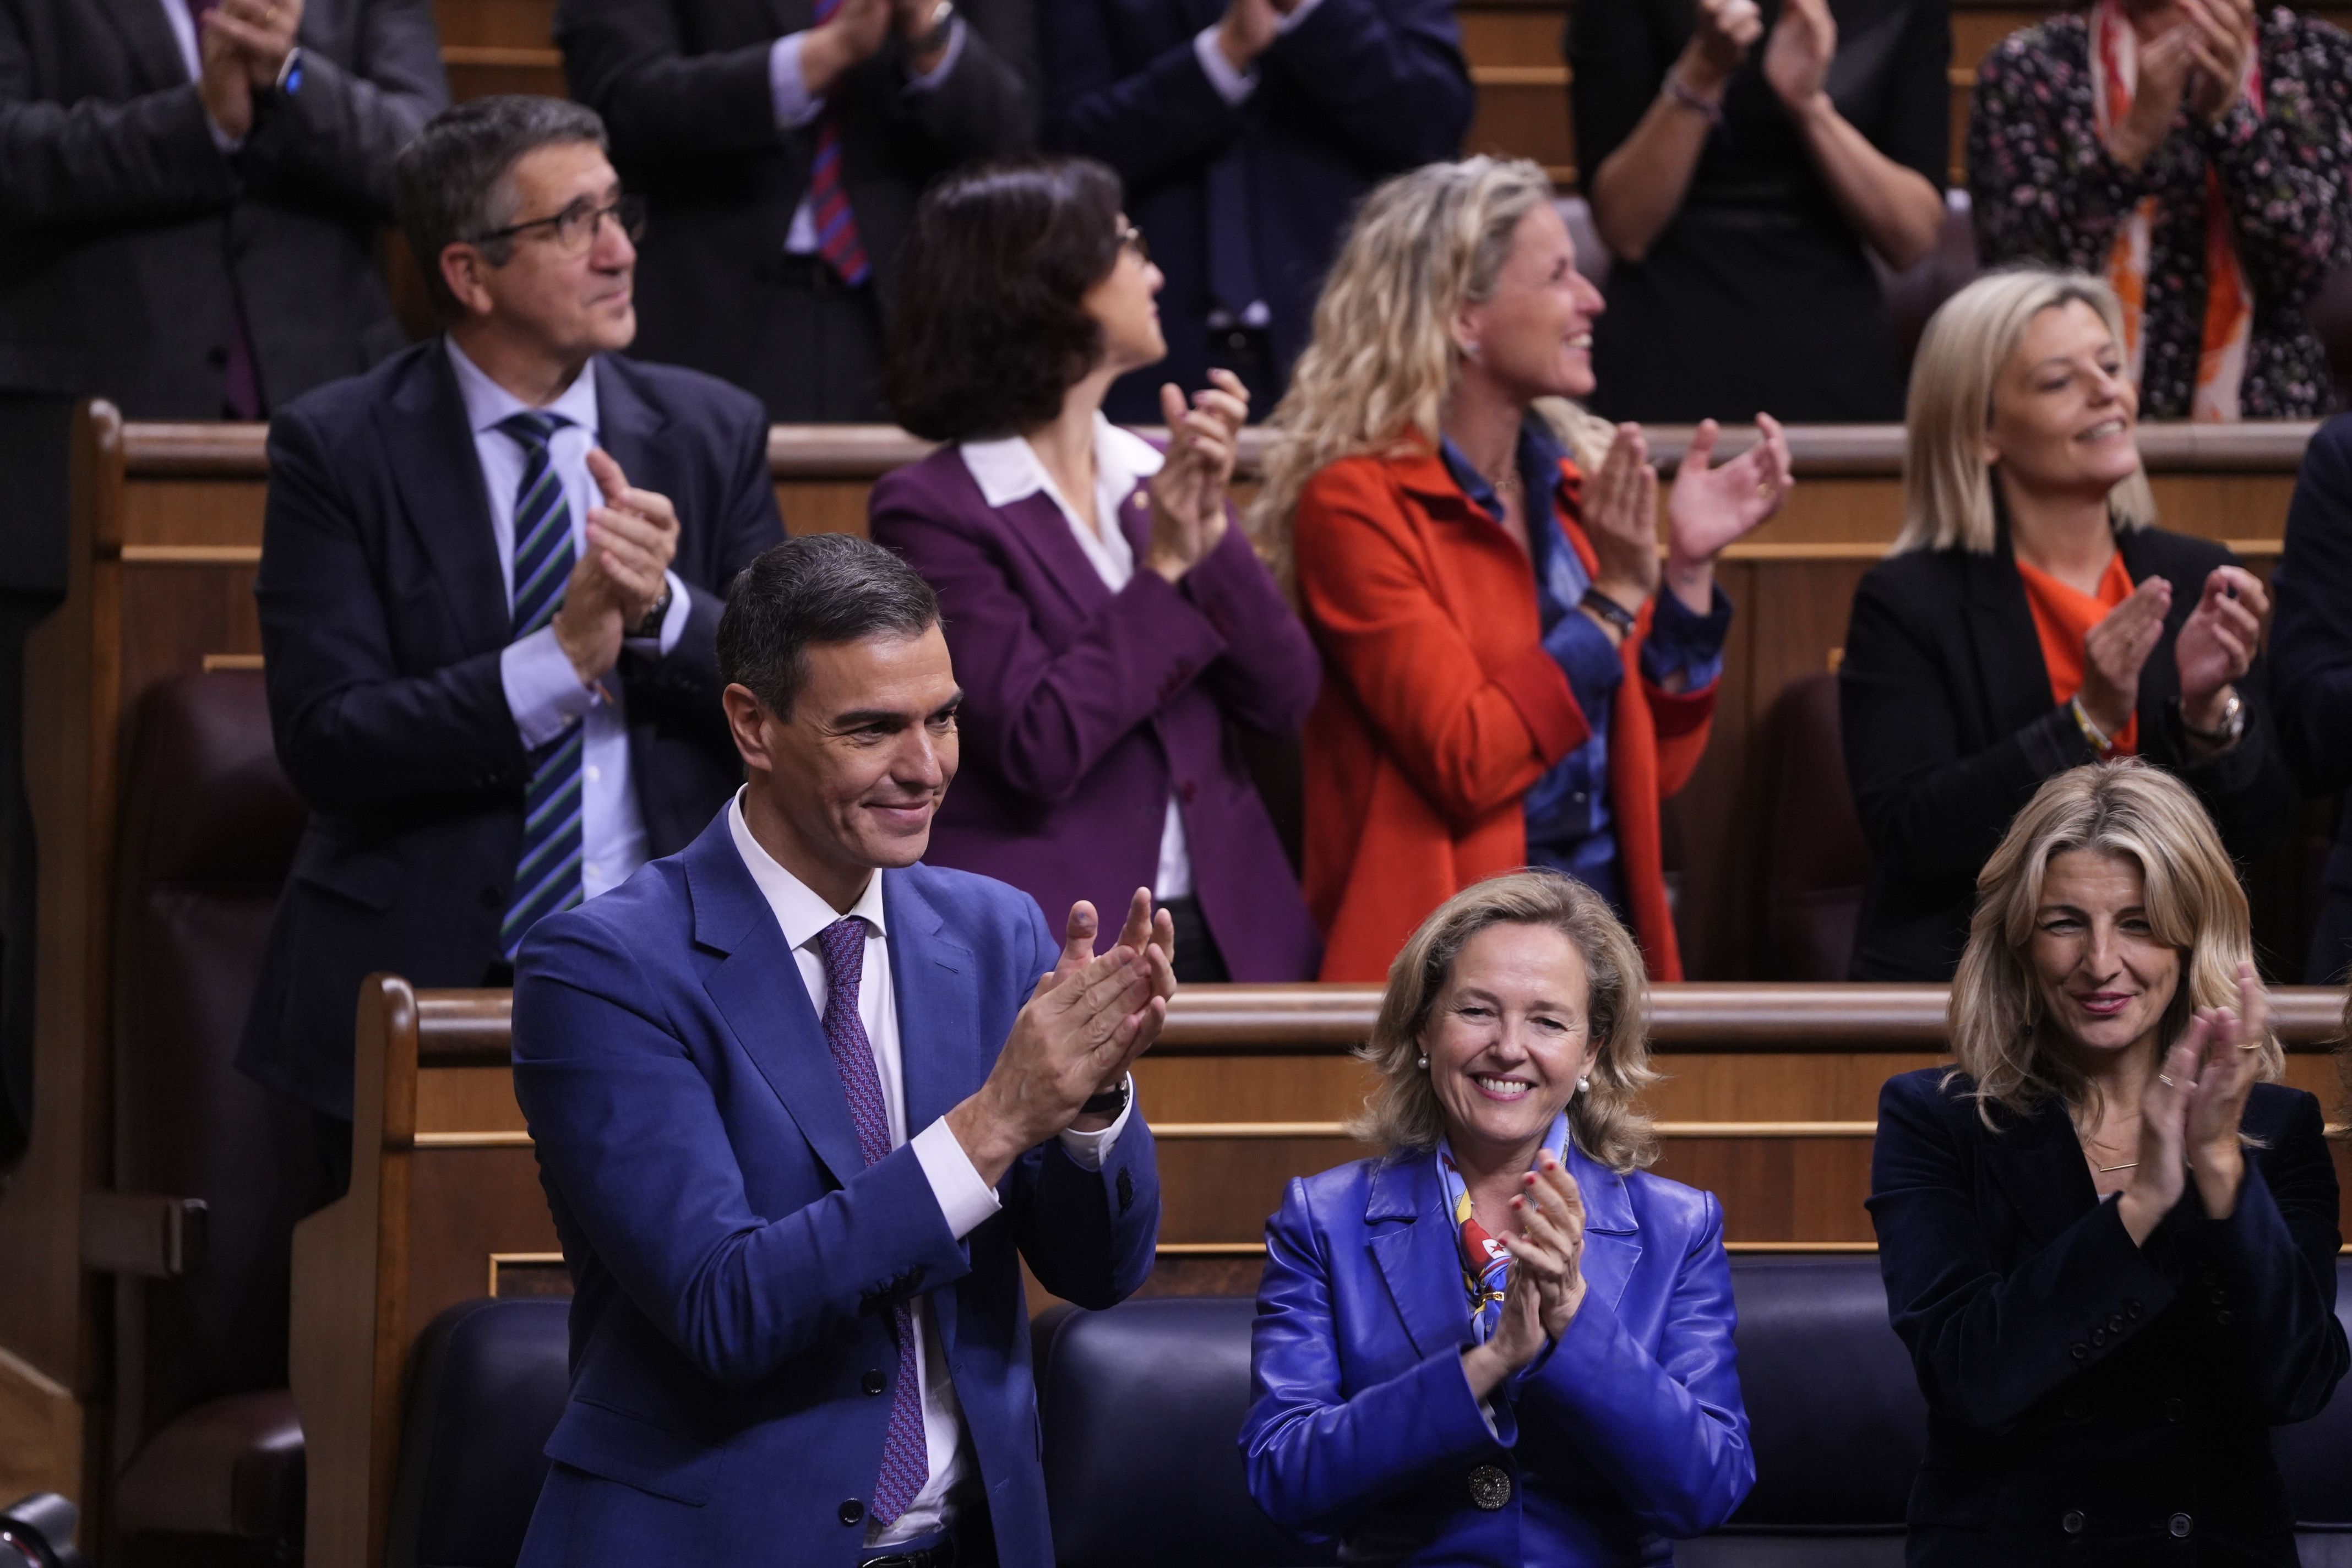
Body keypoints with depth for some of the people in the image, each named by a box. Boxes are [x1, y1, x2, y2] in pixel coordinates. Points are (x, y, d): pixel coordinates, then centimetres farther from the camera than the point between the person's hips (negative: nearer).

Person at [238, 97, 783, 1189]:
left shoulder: (712, 433, 11)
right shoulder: (338, 449, 1)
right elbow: (324, 742, -8)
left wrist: (667, 607, -12)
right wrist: (561, 659, -17)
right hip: (426, 971, -2)